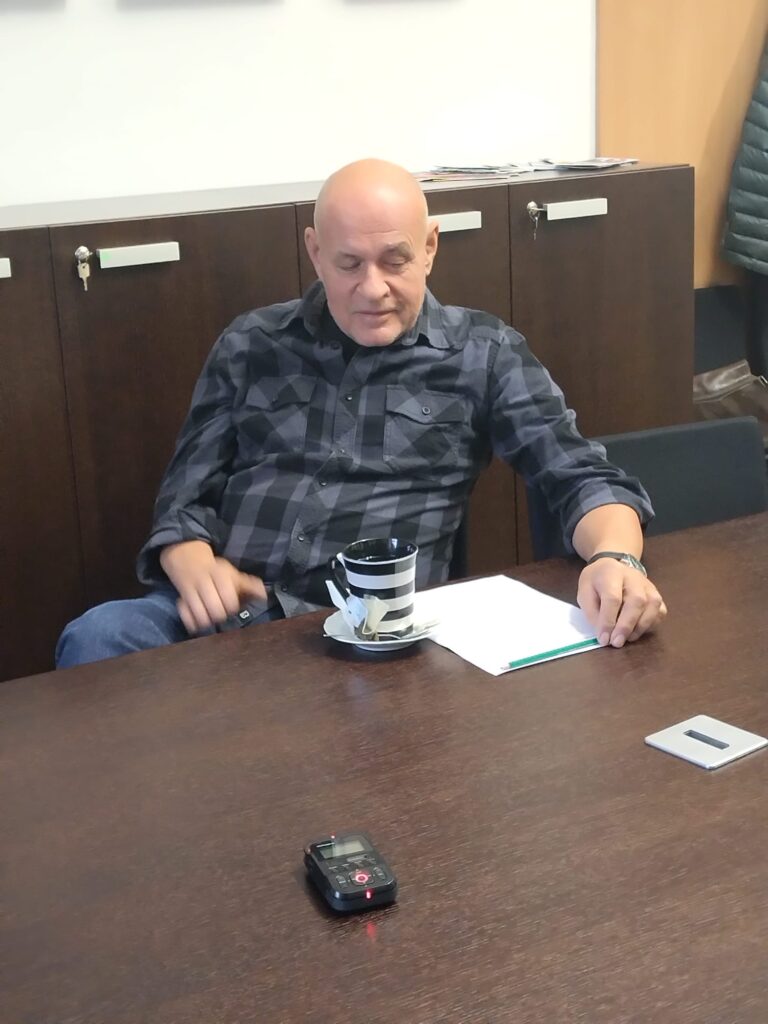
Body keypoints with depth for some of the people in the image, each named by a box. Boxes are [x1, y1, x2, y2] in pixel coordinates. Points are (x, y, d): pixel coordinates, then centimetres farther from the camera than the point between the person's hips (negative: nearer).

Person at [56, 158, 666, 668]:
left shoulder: (483, 354, 8)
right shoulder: (251, 346, 13)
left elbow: (584, 478, 4)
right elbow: (186, 499, 14)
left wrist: (615, 556, -20)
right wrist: (195, 568, -11)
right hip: (228, 616, 2)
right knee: (96, 639, -30)